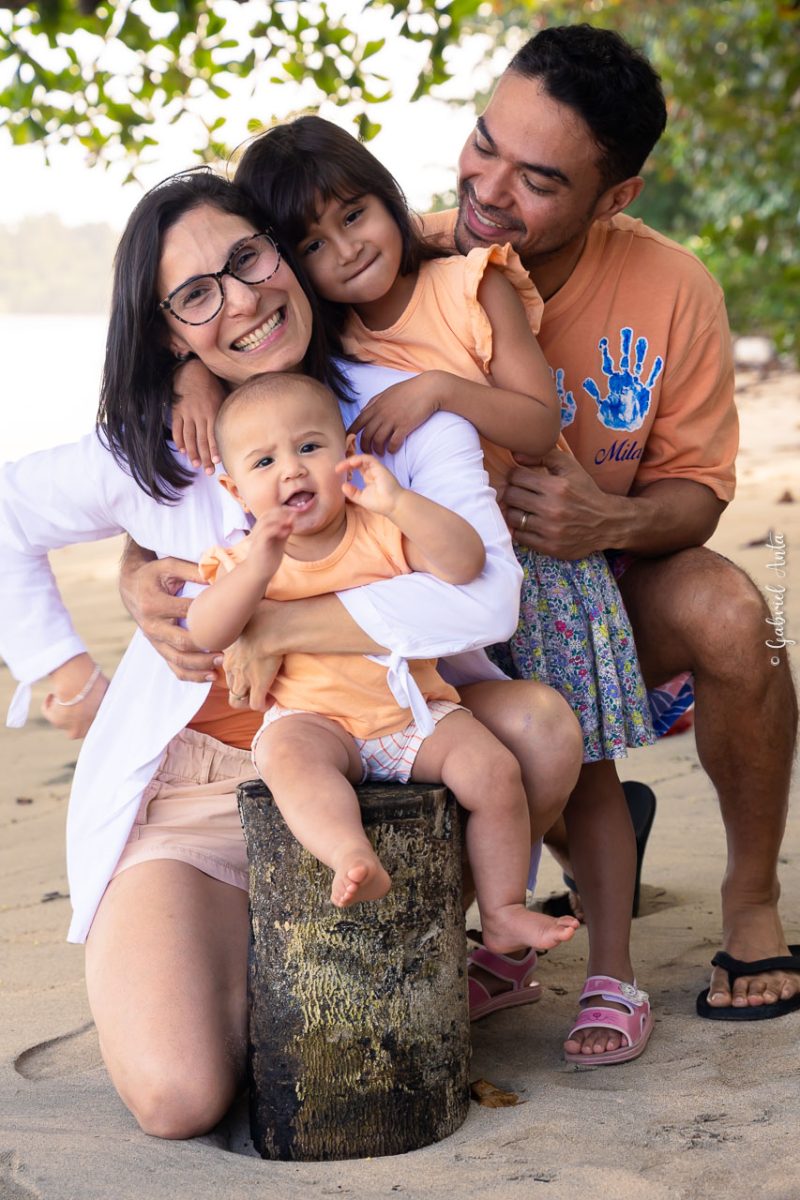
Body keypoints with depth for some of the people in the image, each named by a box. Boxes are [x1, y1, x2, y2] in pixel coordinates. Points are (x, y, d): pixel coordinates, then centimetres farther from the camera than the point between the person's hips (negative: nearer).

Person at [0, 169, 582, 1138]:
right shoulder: (149, 451, -3)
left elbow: (484, 598, -23)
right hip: (195, 793, -1)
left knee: (539, 727, -28)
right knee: (180, 1098, -23)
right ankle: (243, 947, 14)